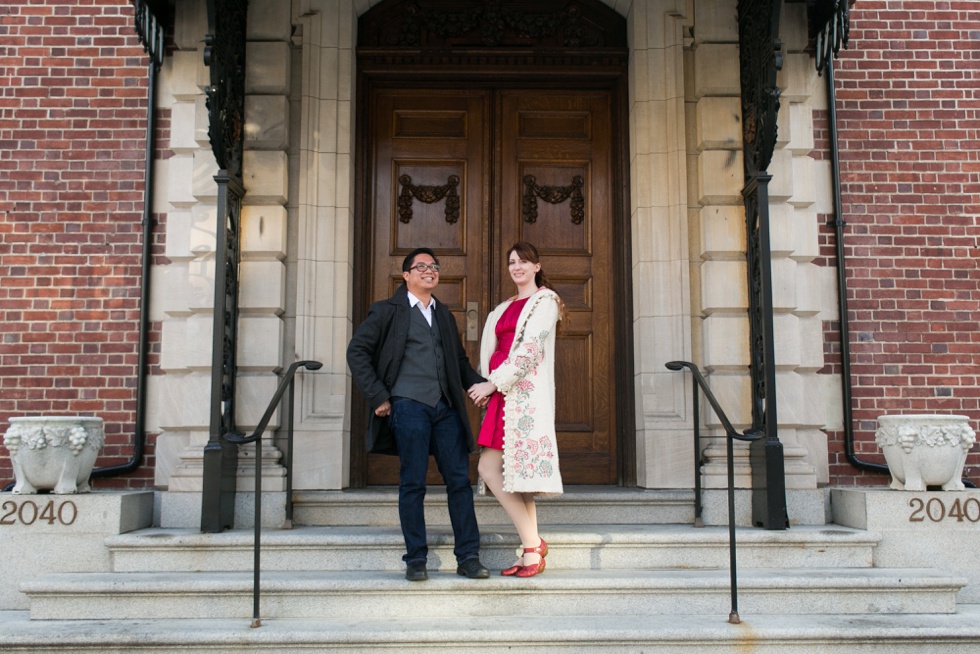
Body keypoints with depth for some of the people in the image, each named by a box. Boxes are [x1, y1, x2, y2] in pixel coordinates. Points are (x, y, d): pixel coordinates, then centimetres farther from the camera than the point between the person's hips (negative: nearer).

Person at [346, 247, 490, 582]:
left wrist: (482, 385, 8)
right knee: (413, 484, -1)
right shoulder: (388, 311, 5)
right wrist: (378, 397, -8)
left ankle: (468, 557, 8)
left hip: (445, 407, 5)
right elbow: (357, 352, 0)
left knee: (460, 480, 1)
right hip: (409, 405, -5)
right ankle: (415, 560, 9)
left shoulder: (444, 315, 21)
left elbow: (460, 360, 27)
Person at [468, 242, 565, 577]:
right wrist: (485, 388, 4)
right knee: (515, 472, 2)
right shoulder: (504, 309, 23)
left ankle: (532, 546, -6)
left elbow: (531, 350, -10)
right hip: (502, 395, 7)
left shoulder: (545, 301, 1)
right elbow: (493, 352, 21)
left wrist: (493, 383, -11)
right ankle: (532, 548, 7)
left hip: (525, 394, -7)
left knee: (489, 467, -13)